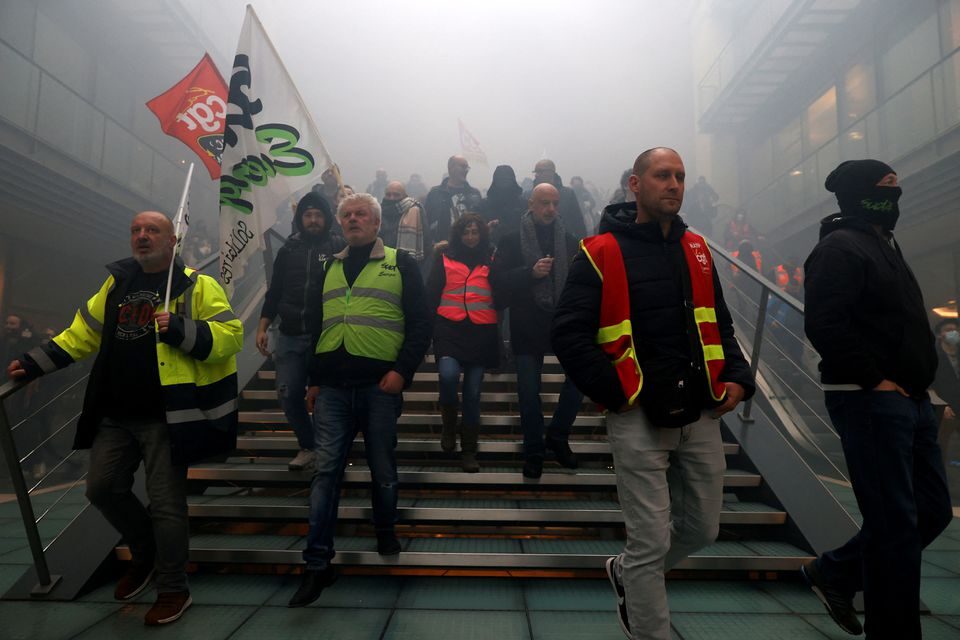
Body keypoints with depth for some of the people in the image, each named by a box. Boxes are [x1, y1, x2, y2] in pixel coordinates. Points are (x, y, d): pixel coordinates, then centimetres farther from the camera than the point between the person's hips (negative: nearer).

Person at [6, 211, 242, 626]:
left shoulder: (197, 286, -6)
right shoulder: (117, 283, 13)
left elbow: (230, 335, -15)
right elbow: (83, 333, 20)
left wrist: (181, 330, -26)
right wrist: (35, 362, 14)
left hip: (165, 417, -6)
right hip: (115, 415, 7)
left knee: (165, 502, 0)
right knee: (103, 488, 14)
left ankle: (173, 589, 19)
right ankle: (145, 554, 40)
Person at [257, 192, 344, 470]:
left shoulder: (338, 248, 0)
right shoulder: (288, 250, 11)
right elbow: (274, 292, 14)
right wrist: (262, 327, 7)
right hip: (290, 336, 4)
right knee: (288, 394, 3)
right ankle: (307, 446, 21)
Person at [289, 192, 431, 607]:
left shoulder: (400, 263, 4)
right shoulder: (329, 267, 17)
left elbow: (420, 322, -2)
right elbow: (317, 326, 20)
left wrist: (403, 370, -13)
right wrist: (314, 379, 14)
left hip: (380, 385, -3)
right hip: (333, 386, 3)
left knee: (383, 468, 9)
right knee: (326, 469, 0)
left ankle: (385, 532, 34)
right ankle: (318, 563, 7)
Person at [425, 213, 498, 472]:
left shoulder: (490, 261, 12)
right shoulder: (445, 259, 9)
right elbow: (431, 294, 6)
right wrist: (429, 327, -2)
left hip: (481, 333, 1)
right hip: (450, 329, -1)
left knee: (473, 393, 4)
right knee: (448, 374, -27)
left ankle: (469, 451, 17)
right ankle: (449, 424, 2)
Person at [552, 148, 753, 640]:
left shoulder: (696, 249, 12)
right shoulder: (601, 253, -7)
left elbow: (719, 324, 20)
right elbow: (567, 334, -12)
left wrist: (738, 377, 5)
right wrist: (614, 393, -15)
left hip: (701, 414, 7)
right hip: (639, 417, -6)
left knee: (702, 529, 18)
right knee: (651, 542, 2)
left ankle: (626, 573, 43)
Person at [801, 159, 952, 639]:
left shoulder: (882, 244, 20)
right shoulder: (840, 248, -11)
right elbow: (823, 324, -23)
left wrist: (918, 382, 12)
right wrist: (874, 380, -20)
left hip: (909, 399, 10)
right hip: (870, 401, -10)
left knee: (932, 510, 16)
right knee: (897, 524, -3)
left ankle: (834, 572, 29)